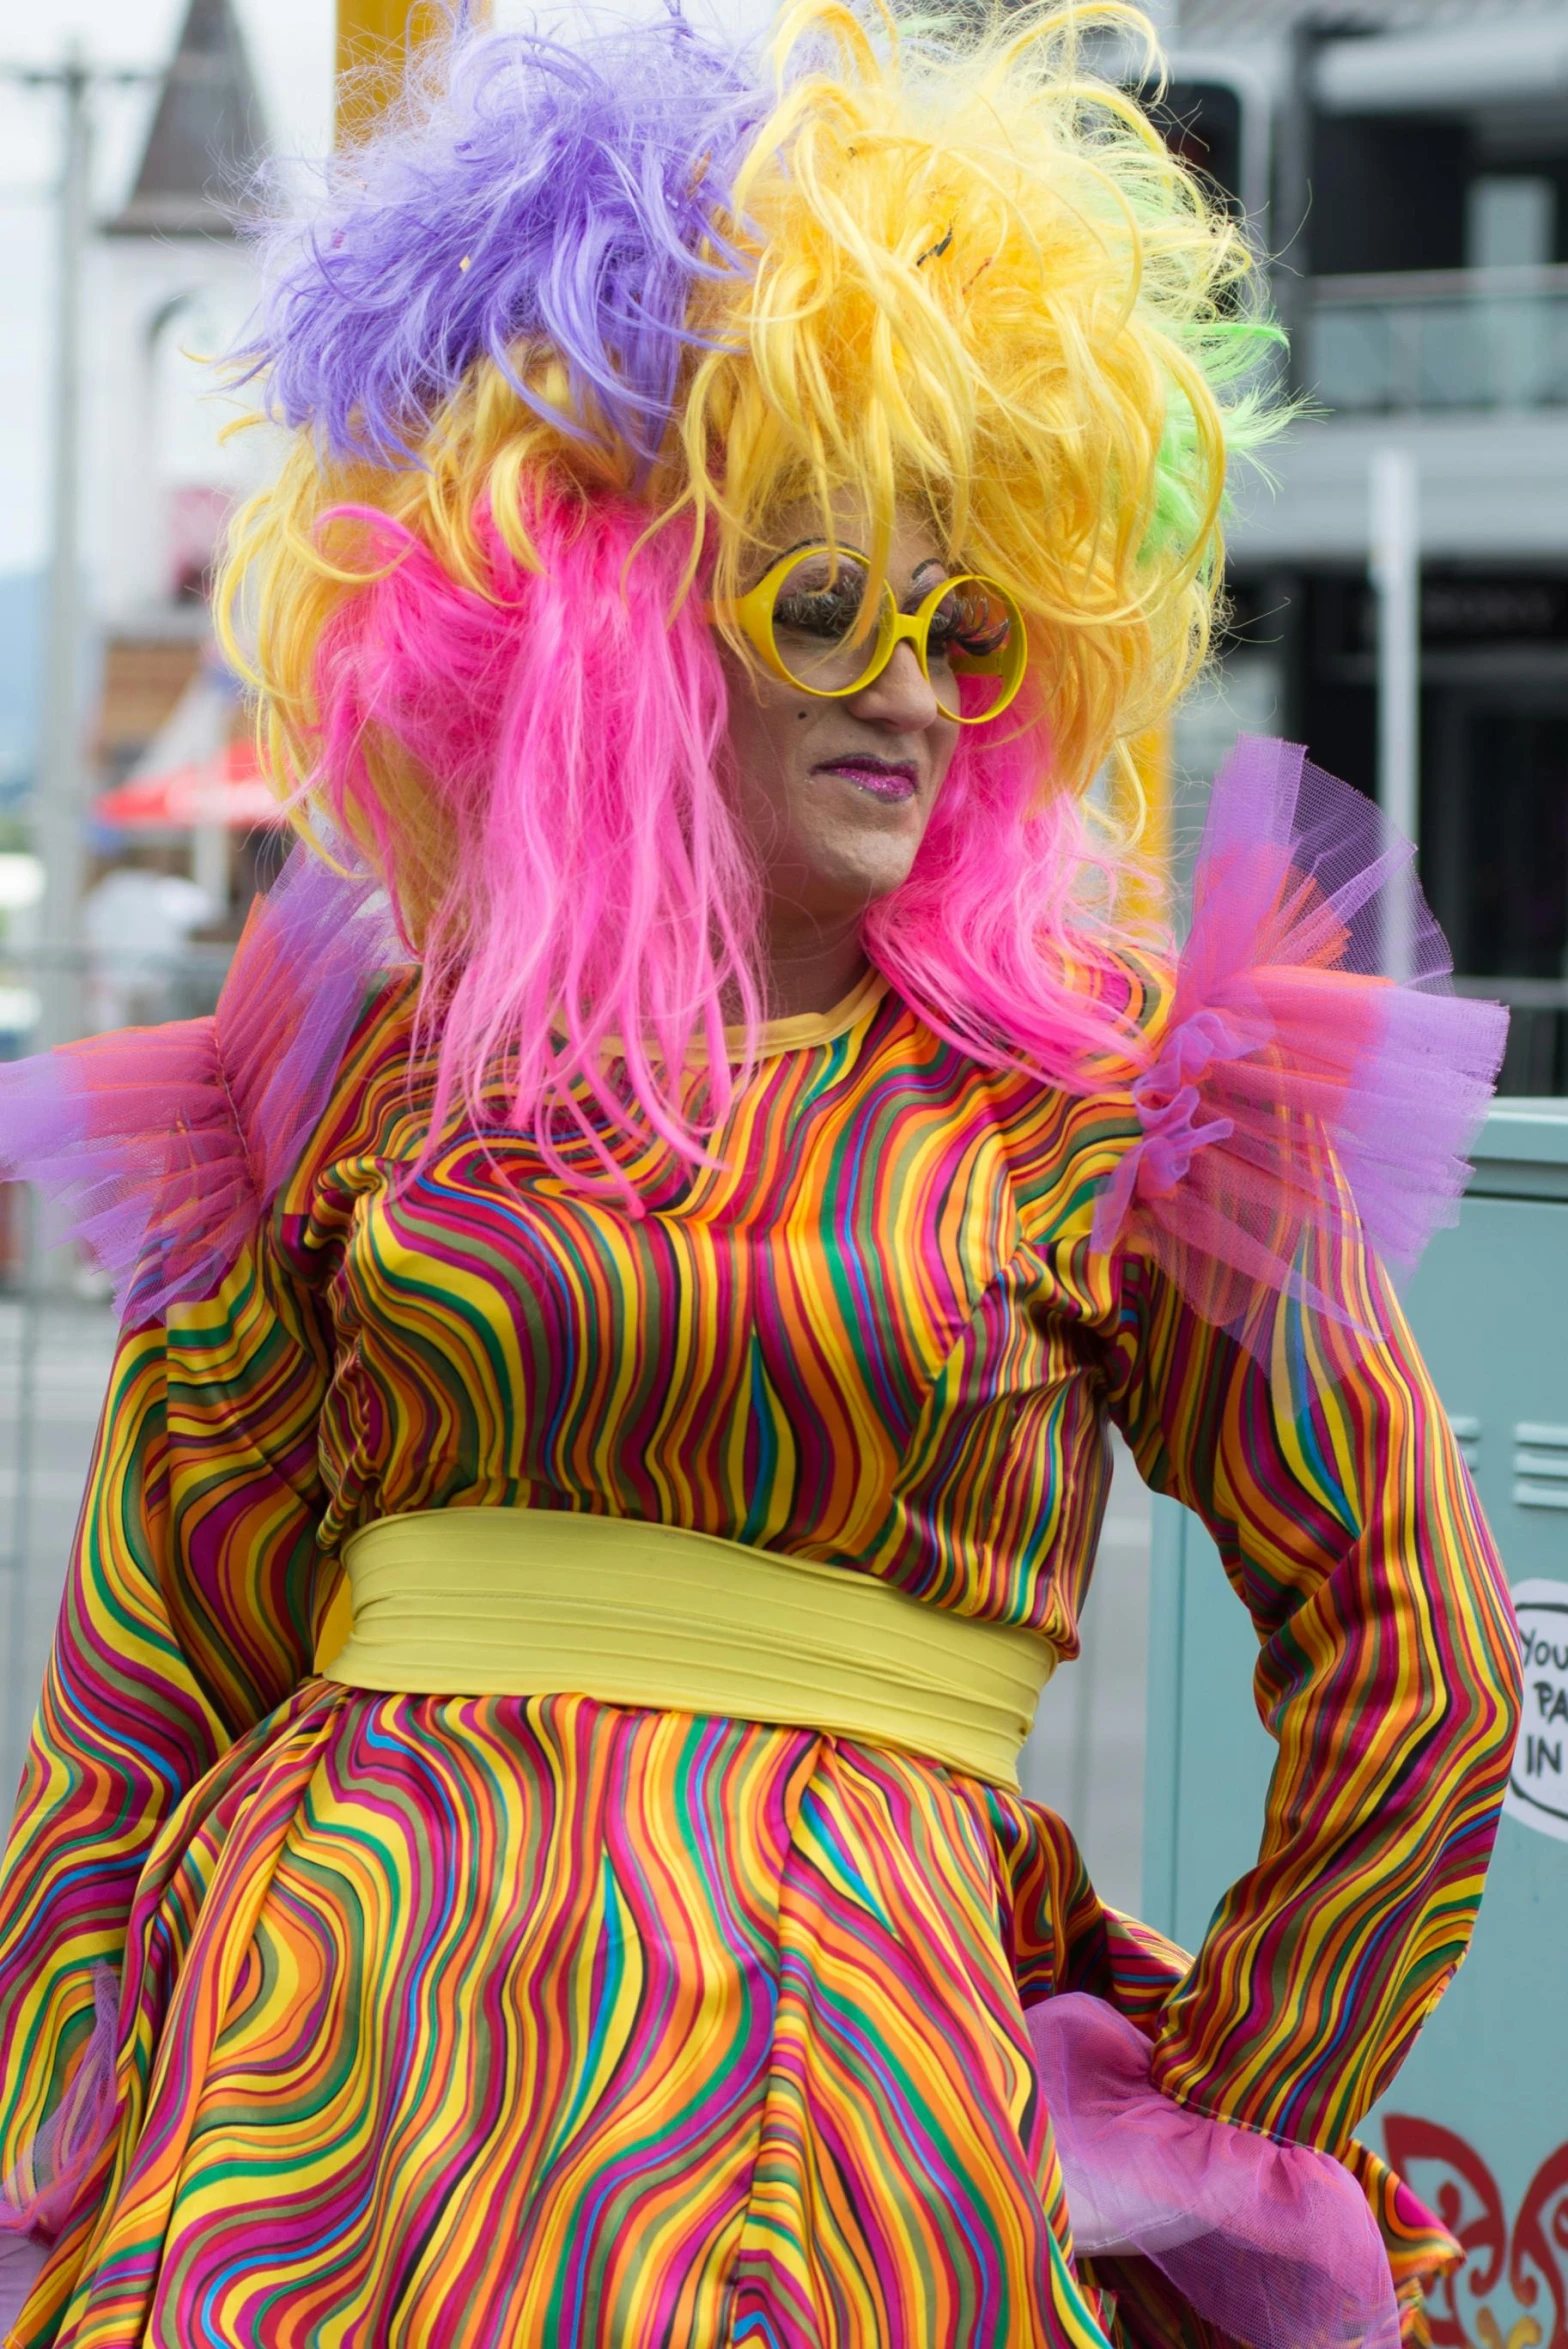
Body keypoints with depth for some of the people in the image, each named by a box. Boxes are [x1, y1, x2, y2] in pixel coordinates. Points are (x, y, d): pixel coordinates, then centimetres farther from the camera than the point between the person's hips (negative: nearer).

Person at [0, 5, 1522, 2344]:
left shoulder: (1105, 1093, 5)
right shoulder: (367, 1074, 8)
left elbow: (1413, 1673, 9)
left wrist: (1201, 2156, 11)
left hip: (824, 2134, -1)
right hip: (315, 2057, 1)